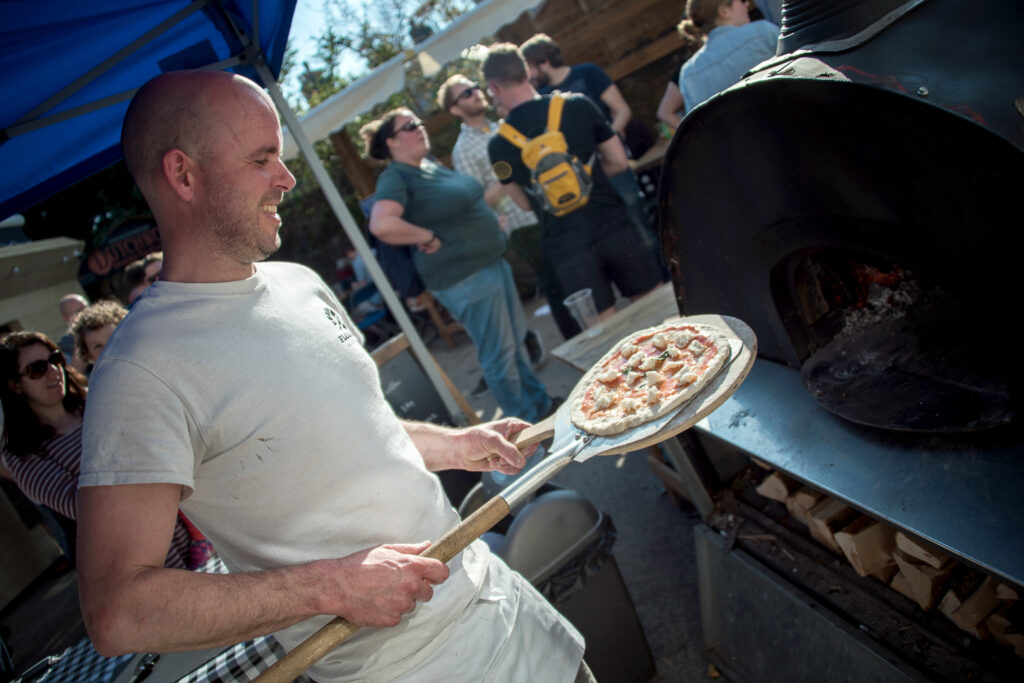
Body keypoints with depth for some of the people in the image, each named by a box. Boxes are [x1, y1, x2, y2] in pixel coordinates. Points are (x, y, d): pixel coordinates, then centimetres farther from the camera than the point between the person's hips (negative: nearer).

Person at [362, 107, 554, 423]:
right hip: (463, 277, -9)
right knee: (499, 353, 2)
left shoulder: (432, 165, 13)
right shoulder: (394, 177, -15)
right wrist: (429, 237, -21)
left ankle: (541, 402, 37)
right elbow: (382, 225, -33)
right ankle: (527, 421, 19)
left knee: (517, 340, 20)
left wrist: (491, 219, 12)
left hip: (492, 261, 9)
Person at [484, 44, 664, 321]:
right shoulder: (578, 105, -1)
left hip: (567, 248, -1)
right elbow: (619, 162, 5)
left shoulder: (499, 145, -3)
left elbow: (525, 202, 4)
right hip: (615, 227, 1)